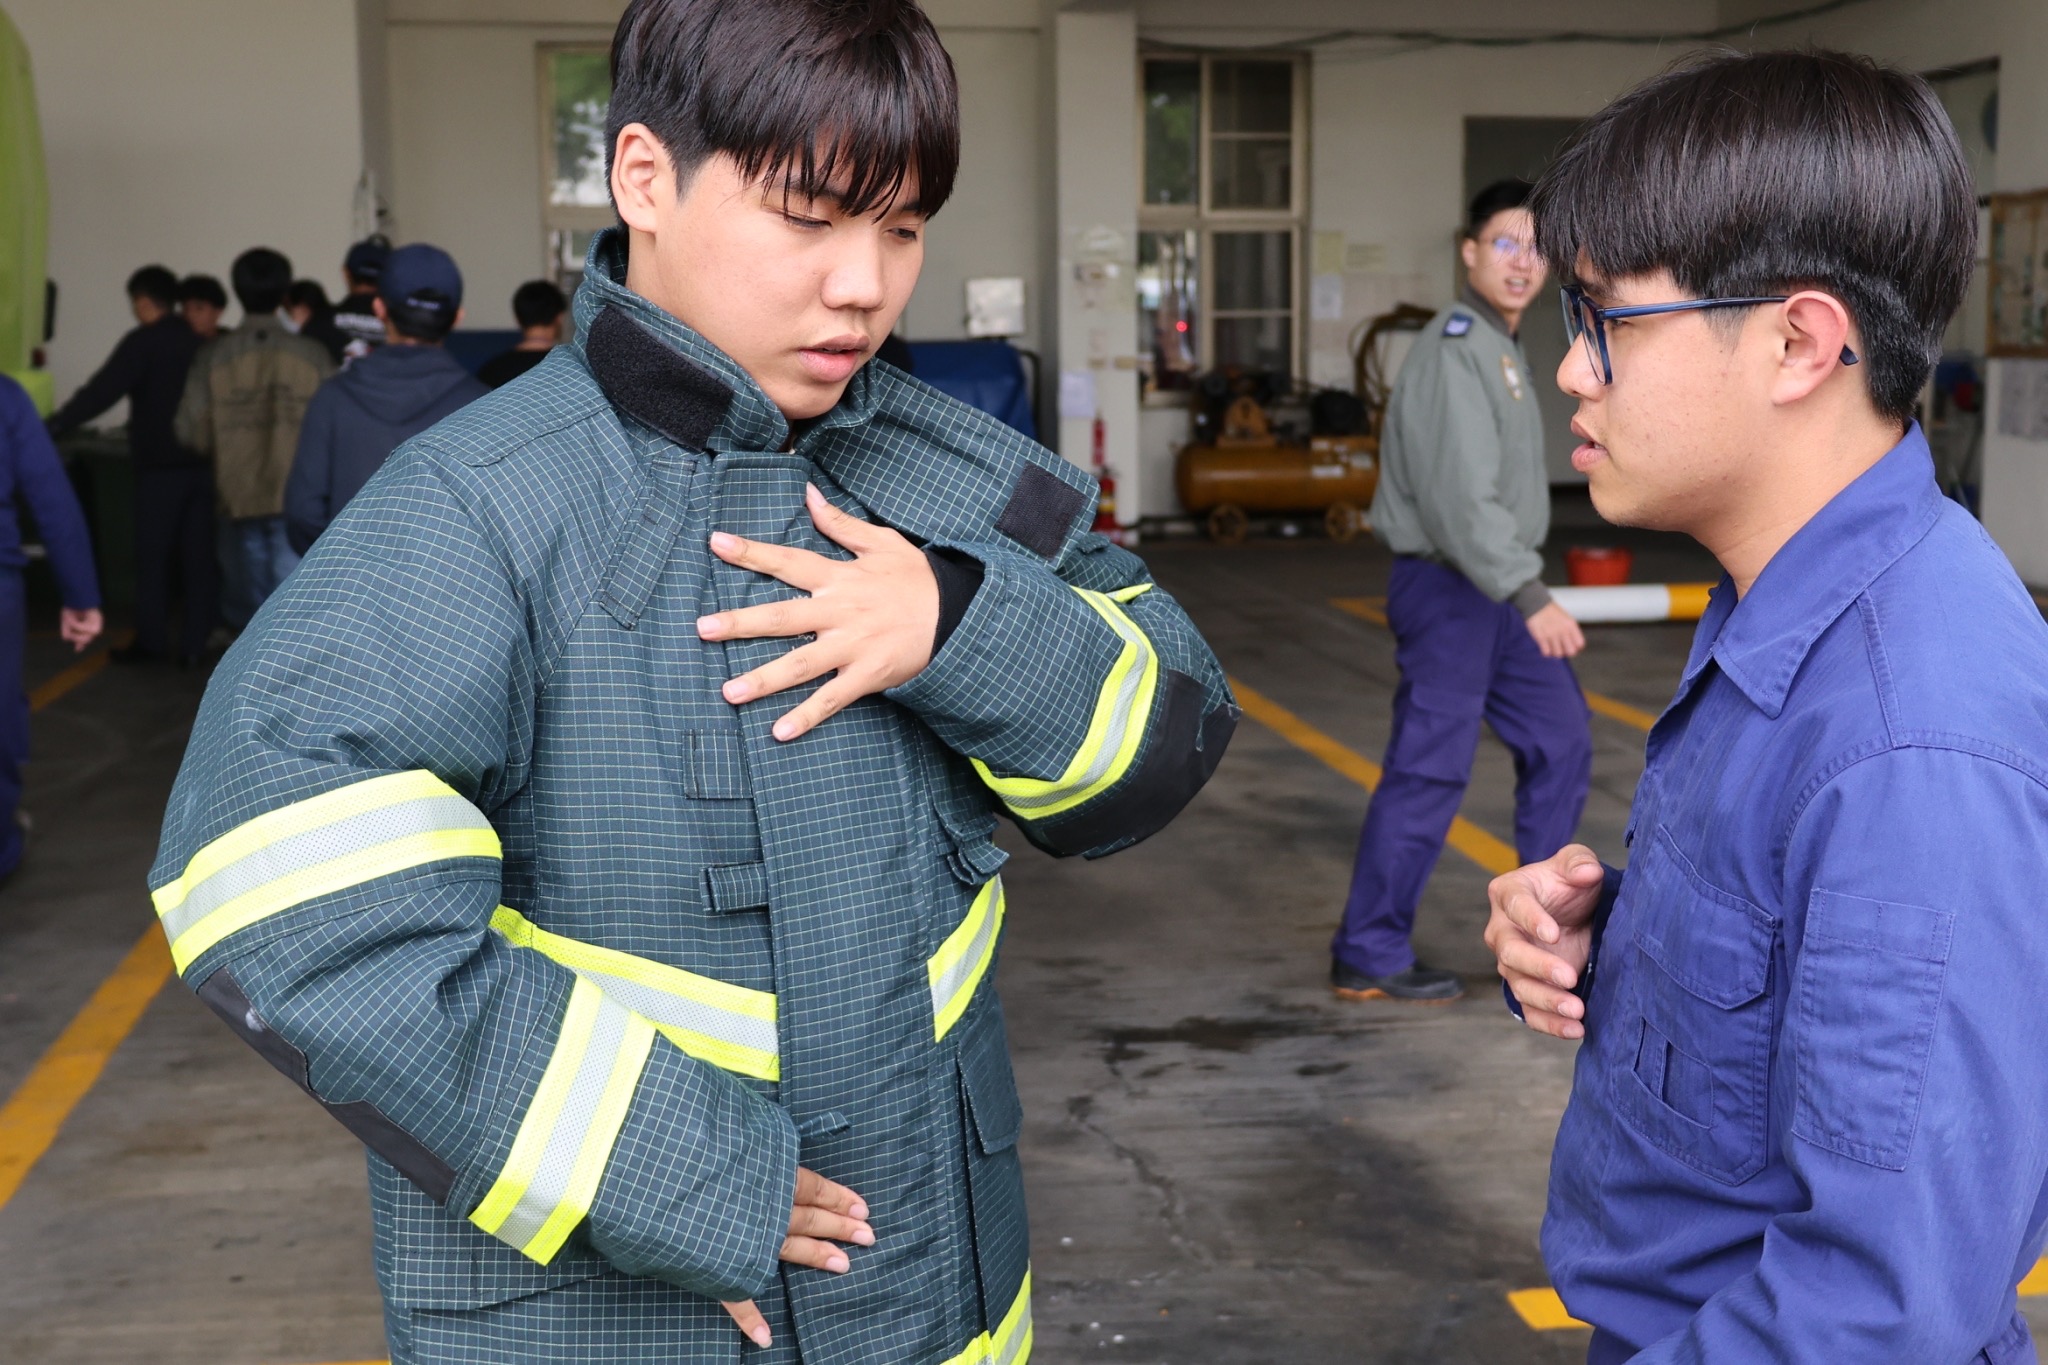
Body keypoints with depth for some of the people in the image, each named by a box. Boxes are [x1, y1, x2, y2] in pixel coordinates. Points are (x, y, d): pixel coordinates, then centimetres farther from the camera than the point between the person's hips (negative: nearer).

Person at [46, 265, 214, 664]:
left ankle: (151, 641, 6)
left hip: (161, 466, -5)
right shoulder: (200, 343, 8)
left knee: (153, 556, 4)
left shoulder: (143, 342, -9)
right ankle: (193, 642, 8)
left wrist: (55, 426, -16)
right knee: (199, 555, 8)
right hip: (203, 462, 5)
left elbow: (101, 391, -16)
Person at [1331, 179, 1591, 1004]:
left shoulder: (1502, 349, 15)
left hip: (1496, 588, 10)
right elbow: (1460, 499, -26)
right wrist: (1530, 597, -30)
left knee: (1560, 741, 13)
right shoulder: (1453, 352, -17)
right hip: (1446, 591, -10)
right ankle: (1367, 958, 5)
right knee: (1429, 769, -6)